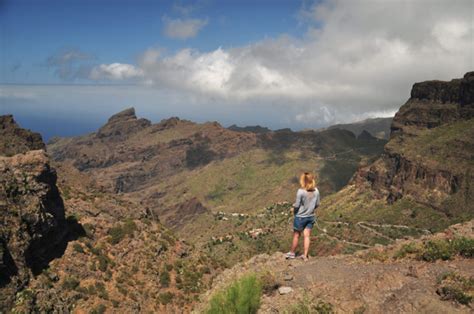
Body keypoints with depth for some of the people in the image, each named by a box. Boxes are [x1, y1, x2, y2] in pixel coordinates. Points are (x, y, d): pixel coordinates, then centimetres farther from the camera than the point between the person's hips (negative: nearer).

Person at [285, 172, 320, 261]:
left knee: (296, 235, 12)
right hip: (311, 216, 4)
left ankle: (292, 253, 28)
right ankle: (305, 255, 14)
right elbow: (317, 204, 4)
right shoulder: (316, 191, -5)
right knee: (306, 236, 11)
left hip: (300, 217, -4)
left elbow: (297, 205, -17)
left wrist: (293, 208, 4)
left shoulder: (300, 191, -22)